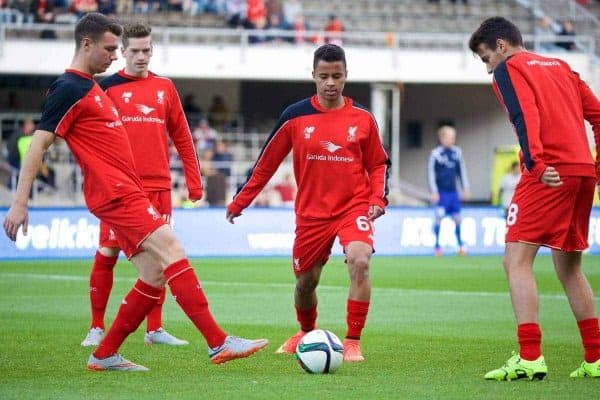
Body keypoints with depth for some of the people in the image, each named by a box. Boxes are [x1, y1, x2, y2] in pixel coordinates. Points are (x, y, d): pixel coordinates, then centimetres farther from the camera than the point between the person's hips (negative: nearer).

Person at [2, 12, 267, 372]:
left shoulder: (90, 87, 22)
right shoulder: (69, 89, -8)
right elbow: (38, 145, -12)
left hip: (128, 192, 10)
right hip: (116, 194, -10)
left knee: (156, 277, 5)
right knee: (173, 254, -17)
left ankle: (105, 355, 12)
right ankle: (218, 342, -20)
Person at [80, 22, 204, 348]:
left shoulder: (164, 88, 11)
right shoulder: (107, 87, 1)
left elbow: (181, 137, 14)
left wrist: (193, 179, 10)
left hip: (158, 186, 3)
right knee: (107, 254, -3)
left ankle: (155, 330, 9)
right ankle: (97, 328, 5)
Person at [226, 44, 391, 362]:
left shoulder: (362, 119, -1)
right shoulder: (295, 116, -2)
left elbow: (377, 164, 11)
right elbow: (267, 162, 6)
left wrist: (378, 198, -5)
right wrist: (239, 202, 7)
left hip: (353, 206, -1)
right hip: (312, 213, 2)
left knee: (359, 262, -27)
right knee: (306, 280, 12)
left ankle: (353, 343, -17)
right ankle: (306, 334, 44)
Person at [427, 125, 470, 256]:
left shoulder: (457, 152, 7)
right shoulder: (435, 154, -6)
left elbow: (462, 171, 16)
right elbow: (431, 173, -5)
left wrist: (465, 188, 14)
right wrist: (434, 191, -9)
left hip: (453, 191, 4)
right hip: (441, 192, -4)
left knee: (457, 218, 6)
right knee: (439, 217, -5)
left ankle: (460, 244, 16)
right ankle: (437, 245, 4)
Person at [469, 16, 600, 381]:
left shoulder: (508, 68, 4)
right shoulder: (561, 67, 25)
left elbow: (526, 115, -14)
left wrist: (537, 163, -24)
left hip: (549, 173, -8)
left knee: (517, 259, -9)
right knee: (569, 266, 17)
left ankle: (530, 358, -22)